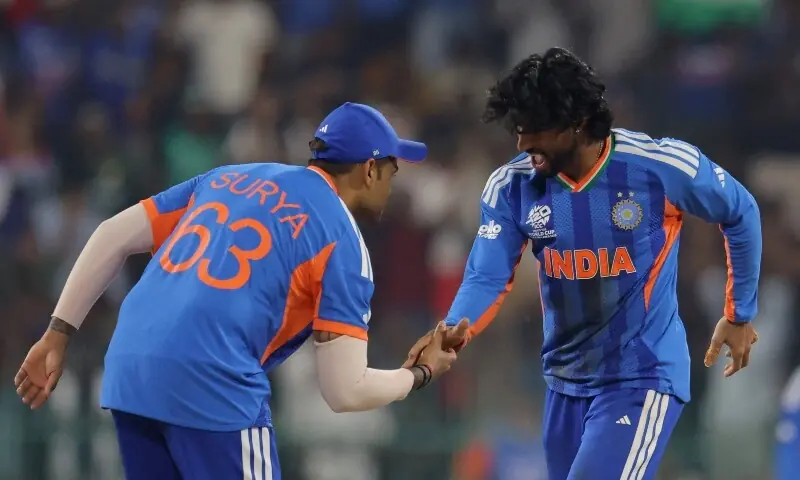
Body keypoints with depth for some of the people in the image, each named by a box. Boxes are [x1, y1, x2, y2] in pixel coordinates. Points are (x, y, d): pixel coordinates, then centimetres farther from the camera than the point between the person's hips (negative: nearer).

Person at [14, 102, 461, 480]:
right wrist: (422, 373, 17)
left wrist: (58, 335, 18)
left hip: (127, 376, 7)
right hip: (213, 390, -7)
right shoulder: (343, 241, 3)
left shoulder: (232, 177, 21)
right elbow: (346, 391, -1)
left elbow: (114, 236, 17)